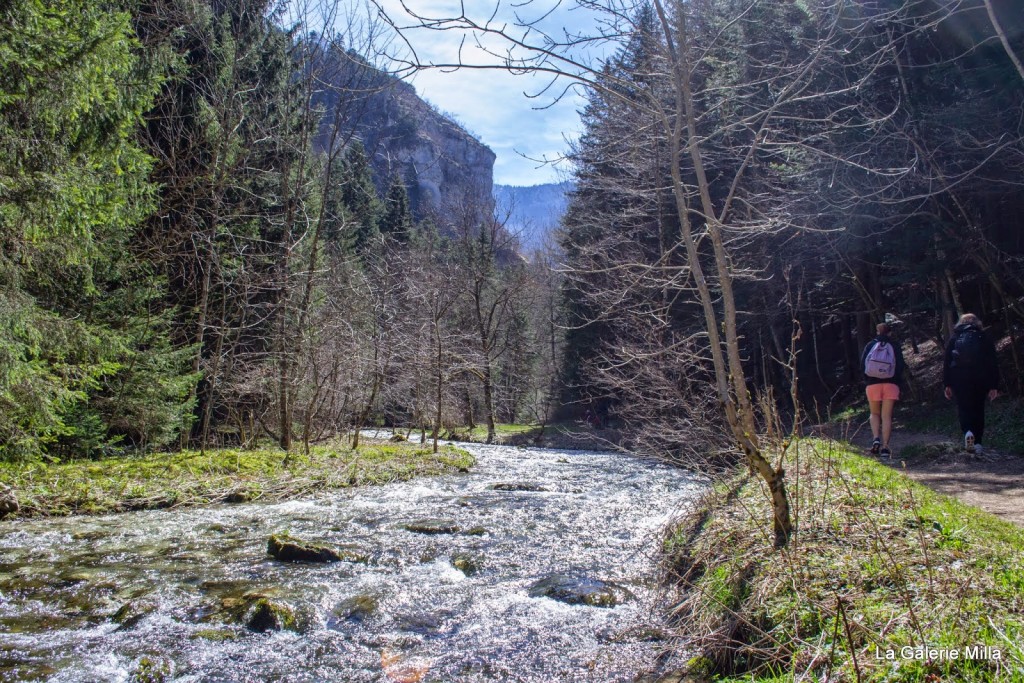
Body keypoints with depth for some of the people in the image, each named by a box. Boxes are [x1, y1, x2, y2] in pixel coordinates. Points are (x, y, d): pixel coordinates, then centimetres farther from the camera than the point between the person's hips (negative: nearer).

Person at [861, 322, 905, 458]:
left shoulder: (870, 345, 5)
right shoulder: (894, 346, 5)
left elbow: (862, 364, 2)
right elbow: (900, 366, 1)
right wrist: (898, 382, 11)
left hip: (873, 384, 0)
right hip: (891, 384, 0)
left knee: (875, 414, 15)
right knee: (887, 416, 1)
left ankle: (876, 439, -7)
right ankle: (885, 446, -4)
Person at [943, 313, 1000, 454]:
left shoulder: (954, 337, 11)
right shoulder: (984, 337, 10)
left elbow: (947, 361, 5)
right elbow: (993, 363, 5)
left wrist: (946, 384, 5)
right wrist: (994, 386, 4)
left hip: (958, 376, -1)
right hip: (980, 377, 1)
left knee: (963, 407, 2)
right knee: (978, 408, 10)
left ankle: (967, 431, -25)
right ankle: (977, 442, 9)